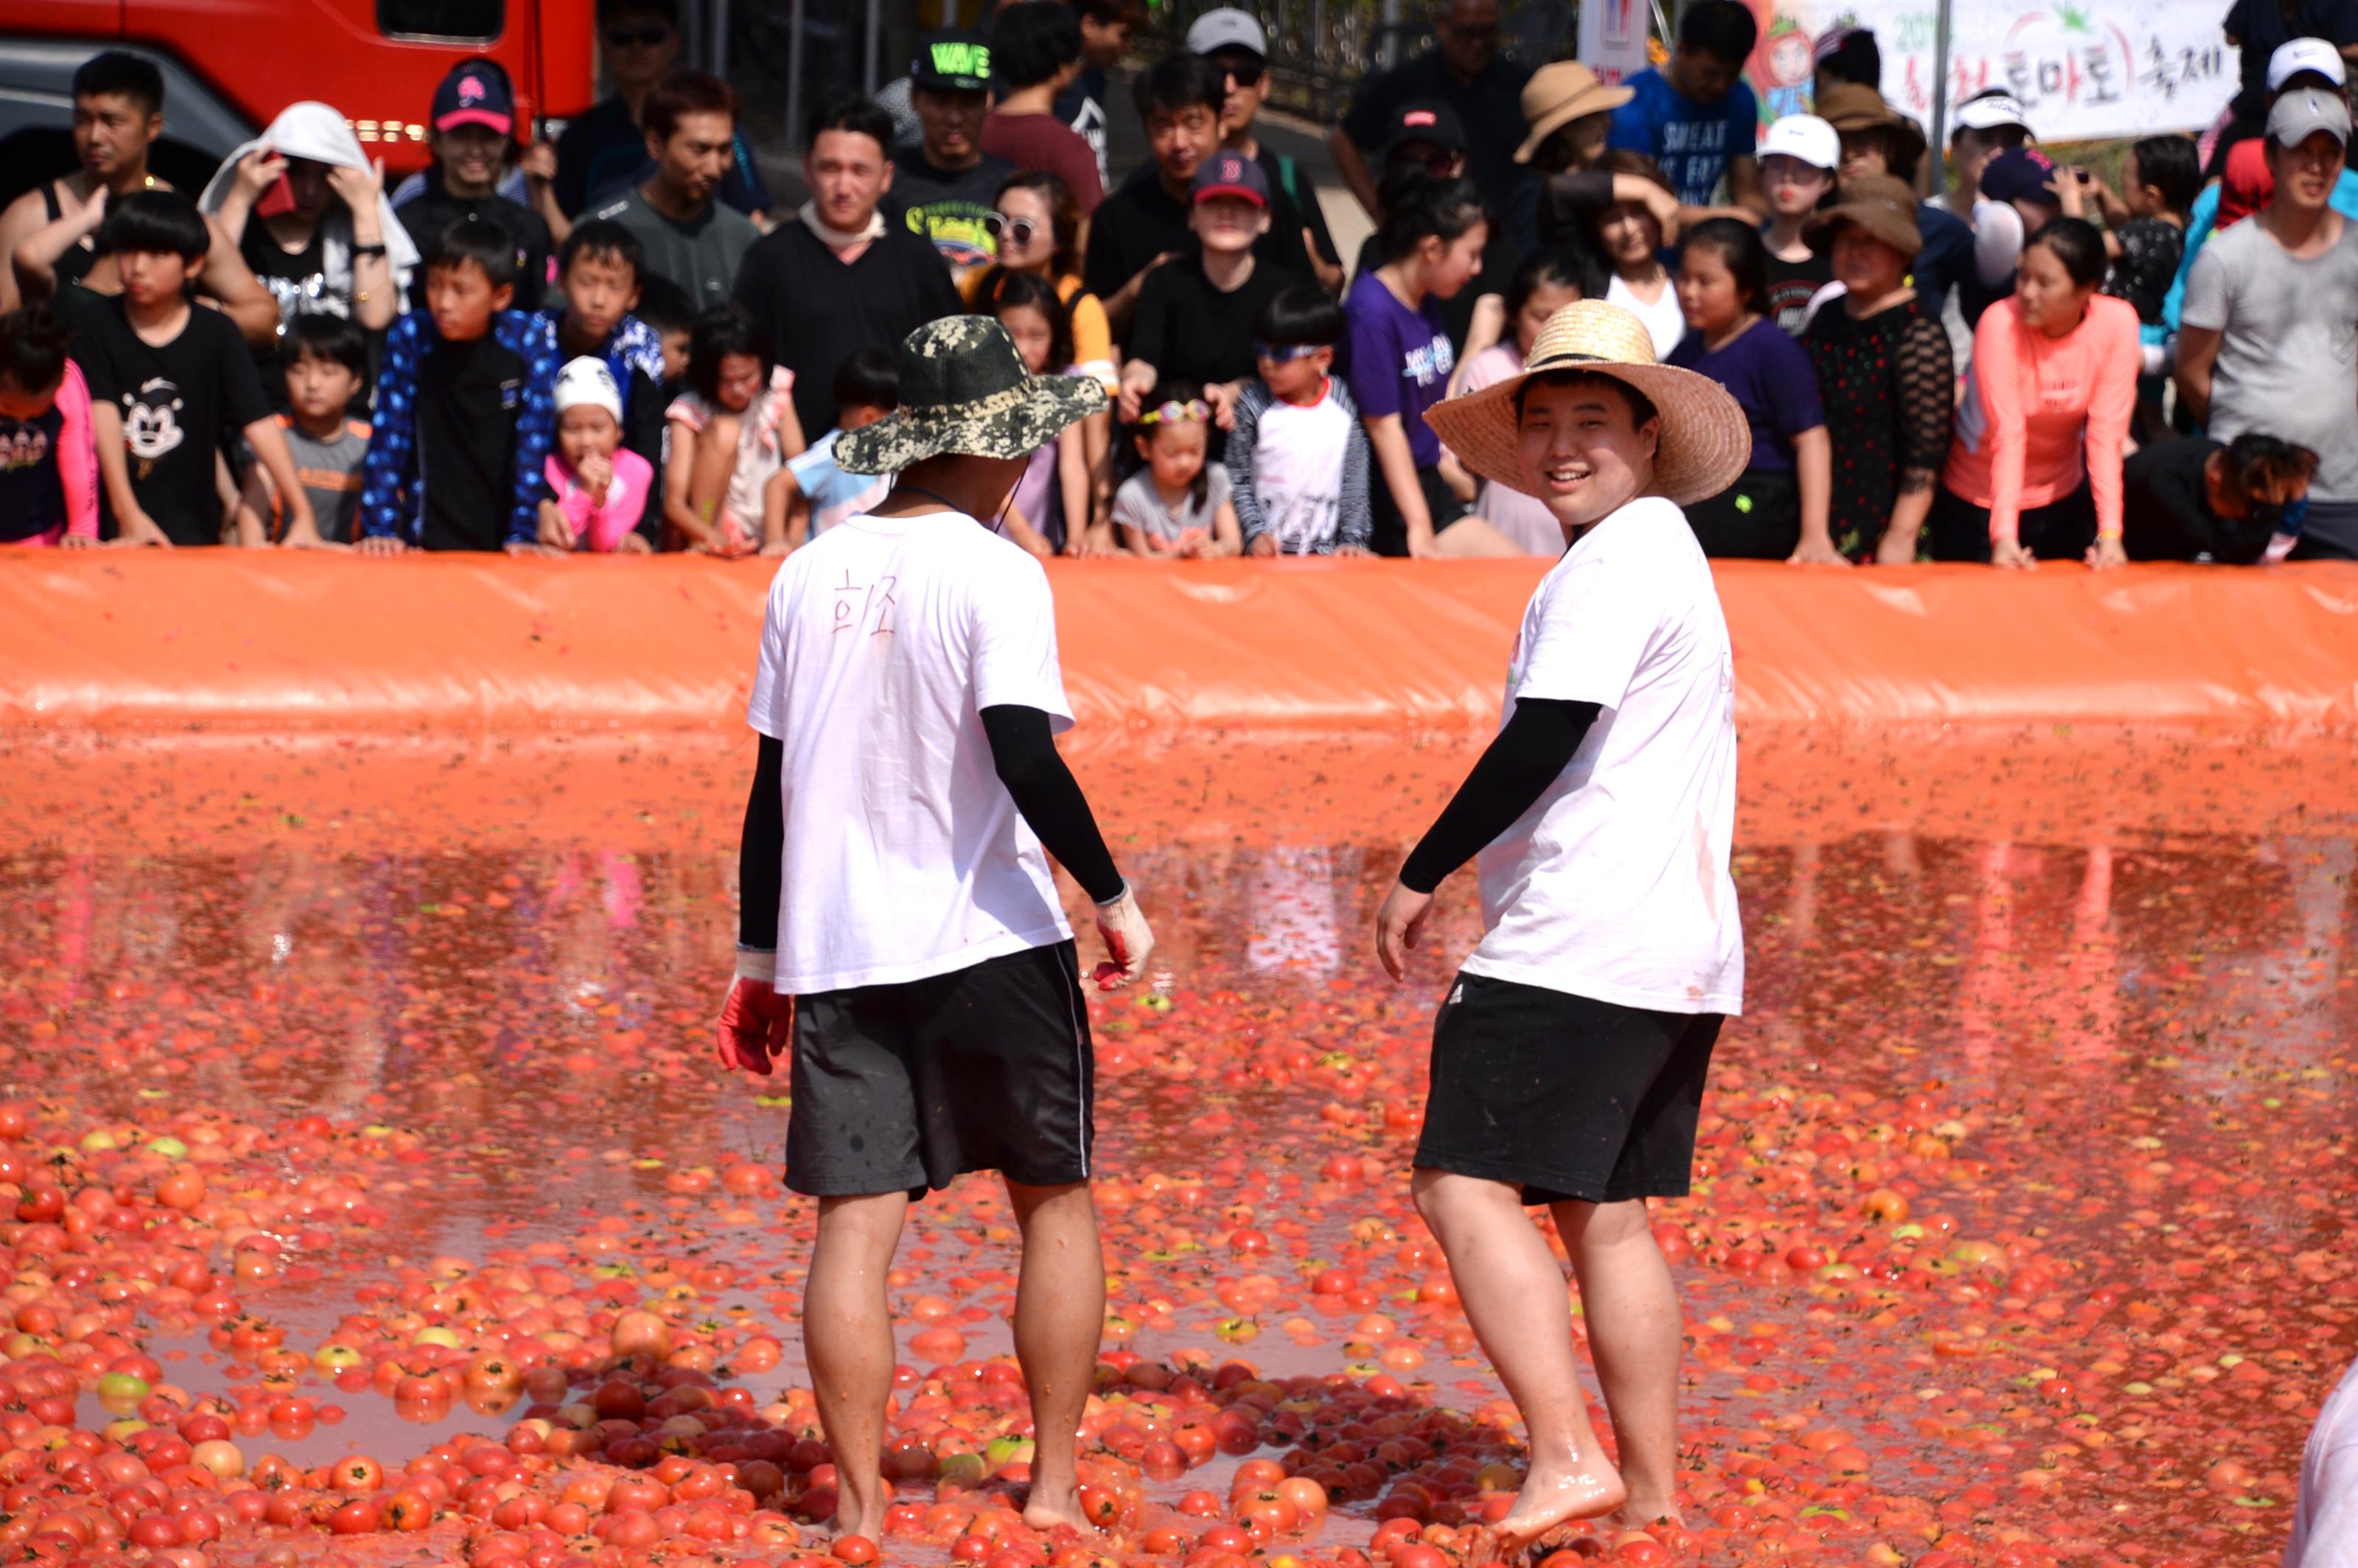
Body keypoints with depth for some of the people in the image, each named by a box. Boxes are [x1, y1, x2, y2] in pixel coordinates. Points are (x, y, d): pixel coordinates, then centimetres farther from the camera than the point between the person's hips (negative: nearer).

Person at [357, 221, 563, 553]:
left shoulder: (532, 342, -5)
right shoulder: (409, 336, -3)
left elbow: (534, 444, -6)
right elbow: (388, 438, -4)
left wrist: (523, 535, -12)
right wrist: (380, 530, -11)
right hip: (427, 537, 0)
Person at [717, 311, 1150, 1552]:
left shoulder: (809, 574, 8)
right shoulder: (994, 574, -8)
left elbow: (772, 781, 11)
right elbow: (1023, 755, -20)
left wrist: (757, 959, 17)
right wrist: (1114, 897, -11)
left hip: (834, 949, 4)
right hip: (990, 941, -4)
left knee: (853, 1221, 3)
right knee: (1055, 1203, 11)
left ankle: (858, 1507, 1)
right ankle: (1054, 1486, 13)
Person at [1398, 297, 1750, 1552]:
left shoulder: (1618, 559, -11)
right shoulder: (1662, 555, 22)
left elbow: (1546, 738, -20)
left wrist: (1422, 872, -12)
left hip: (1579, 943, -10)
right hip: (1681, 950, 10)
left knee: (1464, 1185, -11)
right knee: (1606, 1214, 14)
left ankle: (1567, 1458, -18)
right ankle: (1652, 1492, 17)